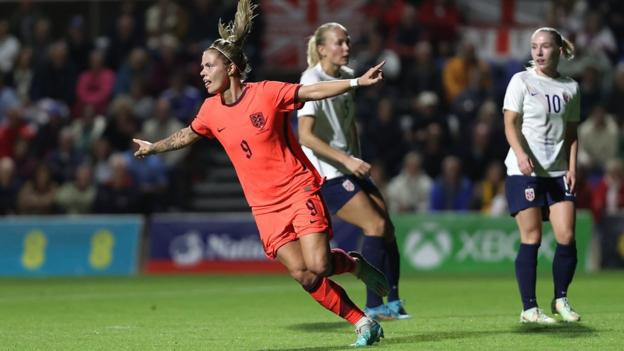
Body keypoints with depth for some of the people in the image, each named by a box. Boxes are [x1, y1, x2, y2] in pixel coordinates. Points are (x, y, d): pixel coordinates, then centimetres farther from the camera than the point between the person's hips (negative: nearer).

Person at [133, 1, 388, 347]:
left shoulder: (267, 93, -10)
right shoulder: (211, 110, 4)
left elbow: (314, 91, -12)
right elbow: (188, 135, 24)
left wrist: (356, 82, -24)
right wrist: (154, 147, 37)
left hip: (299, 189, -4)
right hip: (265, 205, 4)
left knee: (319, 266, -17)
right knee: (303, 275, -10)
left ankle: (355, 264, 16)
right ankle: (361, 322, 2)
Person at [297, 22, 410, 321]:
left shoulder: (347, 76, 10)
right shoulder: (312, 81, -15)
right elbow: (305, 136, -23)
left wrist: (358, 160, 16)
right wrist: (346, 159, -26)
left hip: (350, 169, 8)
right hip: (326, 174, -8)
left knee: (386, 228, 1)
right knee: (375, 225, -16)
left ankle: (392, 303, 9)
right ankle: (373, 307, -12)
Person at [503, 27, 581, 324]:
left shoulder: (570, 88, 10)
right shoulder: (521, 81, -1)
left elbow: (571, 132, 14)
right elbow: (510, 123, -6)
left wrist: (572, 167, 1)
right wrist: (520, 154, -23)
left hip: (558, 172, 3)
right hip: (524, 171, -3)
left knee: (566, 236, -5)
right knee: (531, 238, -5)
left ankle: (560, 300, 14)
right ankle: (529, 308, 2)